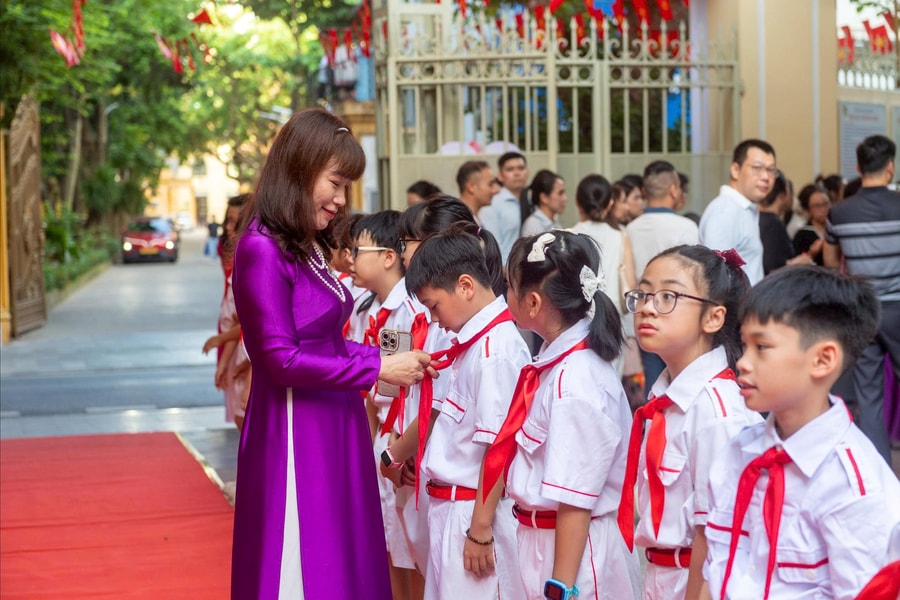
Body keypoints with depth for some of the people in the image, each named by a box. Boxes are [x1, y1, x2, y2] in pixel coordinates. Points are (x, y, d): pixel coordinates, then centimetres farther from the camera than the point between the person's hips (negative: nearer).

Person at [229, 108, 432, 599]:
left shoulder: (308, 246, 11)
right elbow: (281, 359, -19)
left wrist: (388, 357, -1)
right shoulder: (262, 249, -15)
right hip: (295, 434, -9)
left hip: (333, 425, 9)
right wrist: (377, 369, -14)